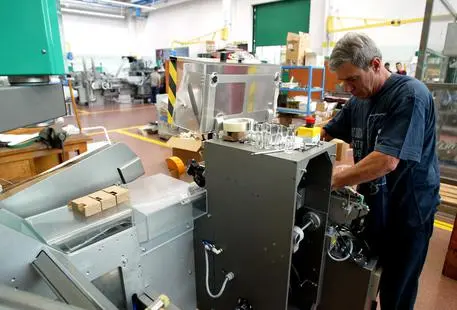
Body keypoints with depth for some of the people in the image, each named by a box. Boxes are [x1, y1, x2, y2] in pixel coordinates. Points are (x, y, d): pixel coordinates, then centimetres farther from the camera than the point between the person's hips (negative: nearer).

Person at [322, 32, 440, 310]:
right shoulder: (359, 100, 2)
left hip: (407, 213, -6)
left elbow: (386, 161, -31)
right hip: (371, 206, 6)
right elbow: (325, 134, 9)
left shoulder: (410, 95, -21)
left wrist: (330, 181, -29)